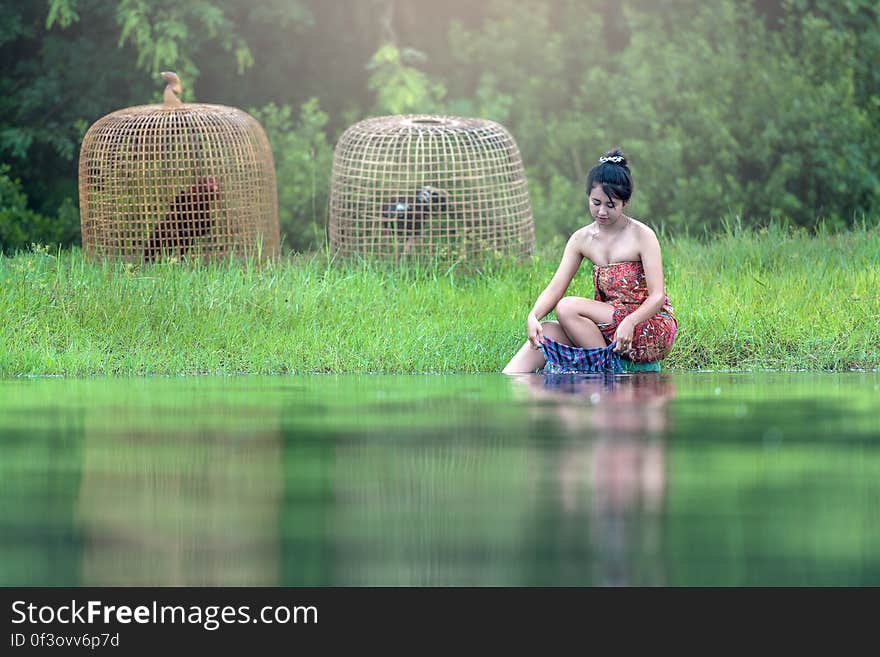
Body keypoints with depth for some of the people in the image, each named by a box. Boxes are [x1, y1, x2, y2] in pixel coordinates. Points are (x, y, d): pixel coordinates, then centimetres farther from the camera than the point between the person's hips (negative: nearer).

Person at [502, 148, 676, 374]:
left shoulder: (642, 236, -8)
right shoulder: (582, 239, 7)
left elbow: (657, 296, -14)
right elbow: (554, 288, -1)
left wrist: (630, 321, -35)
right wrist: (533, 317, -23)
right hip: (609, 324, 6)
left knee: (568, 308, -23)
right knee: (545, 333, -17)